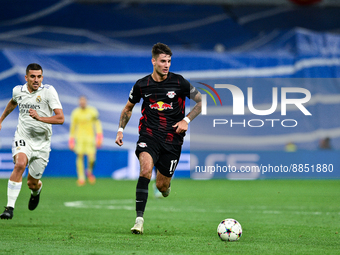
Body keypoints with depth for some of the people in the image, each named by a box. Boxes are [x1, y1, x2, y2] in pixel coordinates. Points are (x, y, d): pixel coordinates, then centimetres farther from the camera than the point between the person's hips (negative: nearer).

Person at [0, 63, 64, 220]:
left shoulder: (48, 91, -12)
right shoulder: (18, 90, 1)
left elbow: (60, 118, -19)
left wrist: (39, 117, -31)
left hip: (42, 143, -1)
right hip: (23, 139, 1)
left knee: (32, 183, 7)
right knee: (20, 164, -30)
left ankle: (36, 190, 48)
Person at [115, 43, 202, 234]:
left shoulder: (179, 82, -4)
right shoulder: (142, 85, 1)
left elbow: (201, 101, 5)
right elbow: (128, 108, 19)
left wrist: (186, 120, -7)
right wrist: (121, 130, 9)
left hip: (172, 139, 0)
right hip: (149, 136, 0)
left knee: (162, 186, 2)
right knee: (146, 169, -29)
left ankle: (165, 186, 45)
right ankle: (139, 219, -30)